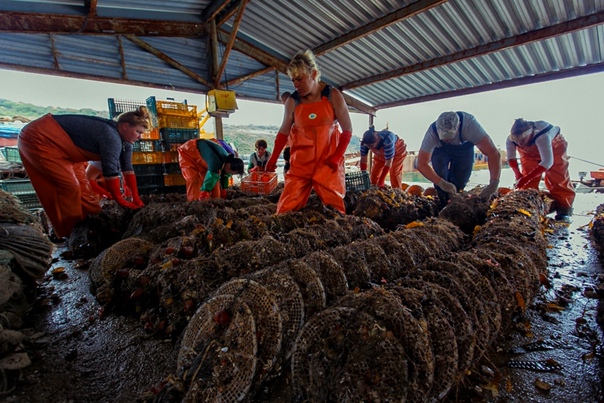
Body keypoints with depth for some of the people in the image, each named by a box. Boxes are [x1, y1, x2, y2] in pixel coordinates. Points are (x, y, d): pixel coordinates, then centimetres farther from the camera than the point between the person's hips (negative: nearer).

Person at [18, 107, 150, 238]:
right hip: (39, 138, -9)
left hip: (59, 143, 9)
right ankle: (70, 233, -1)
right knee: (69, 186, -13)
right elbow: (111, 171, -33)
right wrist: (121, 201, -24)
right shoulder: (110, 136, -32)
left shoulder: (123, 139, -3)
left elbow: (128, 168, -4)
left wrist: (136, 198, -8)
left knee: (81, 185, 5)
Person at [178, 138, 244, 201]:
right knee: (194, 179, -18)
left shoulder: (228, 161, -13)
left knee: (213, 176, 0)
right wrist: (202, 199, -38)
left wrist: (223, 197, 8)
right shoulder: (216, 163, -41)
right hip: (188, 151, -7)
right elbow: (211, 178, -41)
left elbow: (224, 178, 0)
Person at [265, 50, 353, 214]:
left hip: (328, 162, -1)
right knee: (286, 208, -3)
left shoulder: (333, 96, -4)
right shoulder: (292, 101, 0)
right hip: (301, 162, 2)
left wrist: (336, 157, -11)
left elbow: (347, 130, -2)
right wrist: (273, 159, 7)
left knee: (334, 206, 1)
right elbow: (284, 132, 10)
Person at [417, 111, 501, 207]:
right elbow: (421, 164, -37)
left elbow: (493, 153, -44)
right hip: (441, 151, 0)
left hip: (464, 148, 1)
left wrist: (494, 184, -55)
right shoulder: (432, 132, -39)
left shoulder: (469, 124, -41)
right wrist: (441, 183, -49)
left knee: (459, 183, -9)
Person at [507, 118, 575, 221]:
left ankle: (564, 210, -7)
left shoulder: (542, 136, -46)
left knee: (558, 178, -11)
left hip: (554, 146, -3)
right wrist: (518, 174, -31)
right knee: (529, 181, -8)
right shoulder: (510, 140, -33)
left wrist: (526, 178, -53)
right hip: (529, 152, 3)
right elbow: (511, 158, -17)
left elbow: (547, 161, -47)